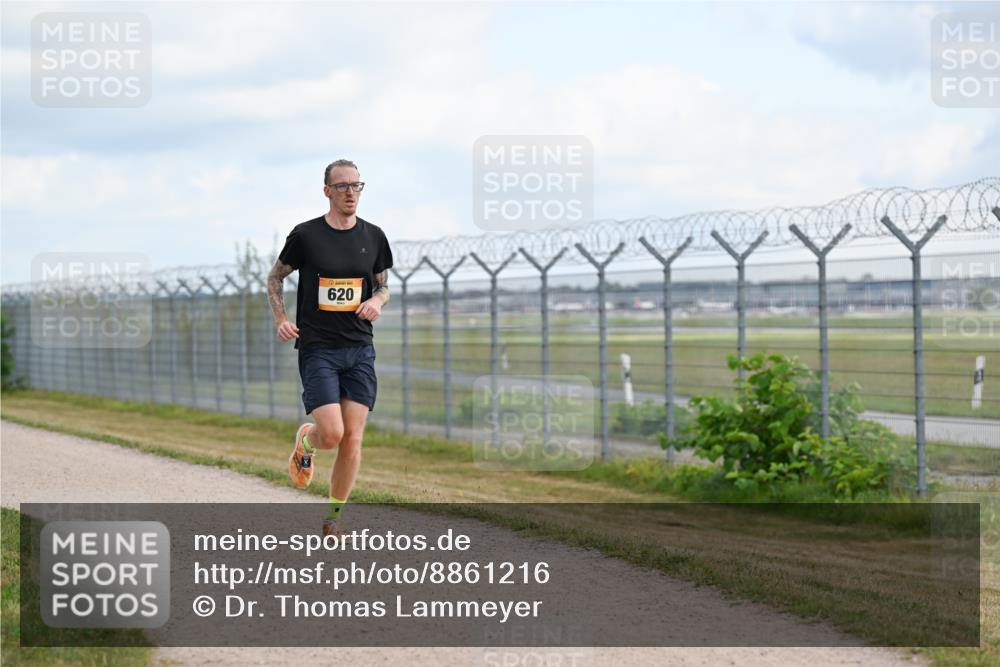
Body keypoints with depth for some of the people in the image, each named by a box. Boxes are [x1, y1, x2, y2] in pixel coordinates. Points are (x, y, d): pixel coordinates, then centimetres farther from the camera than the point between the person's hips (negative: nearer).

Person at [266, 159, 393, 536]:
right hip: (317, 348, -3)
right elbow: (275, 277, 11)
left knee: (352, 440, -3)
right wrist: (280, 319, -4)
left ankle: (334, 516, 13)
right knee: (331, 434, -14)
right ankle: (304, 442, 23)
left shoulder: (373, 236, 6)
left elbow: (383, 286, 19)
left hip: (359, 349, 3)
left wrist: (376, 301, -4)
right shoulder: (306, 235, -3)